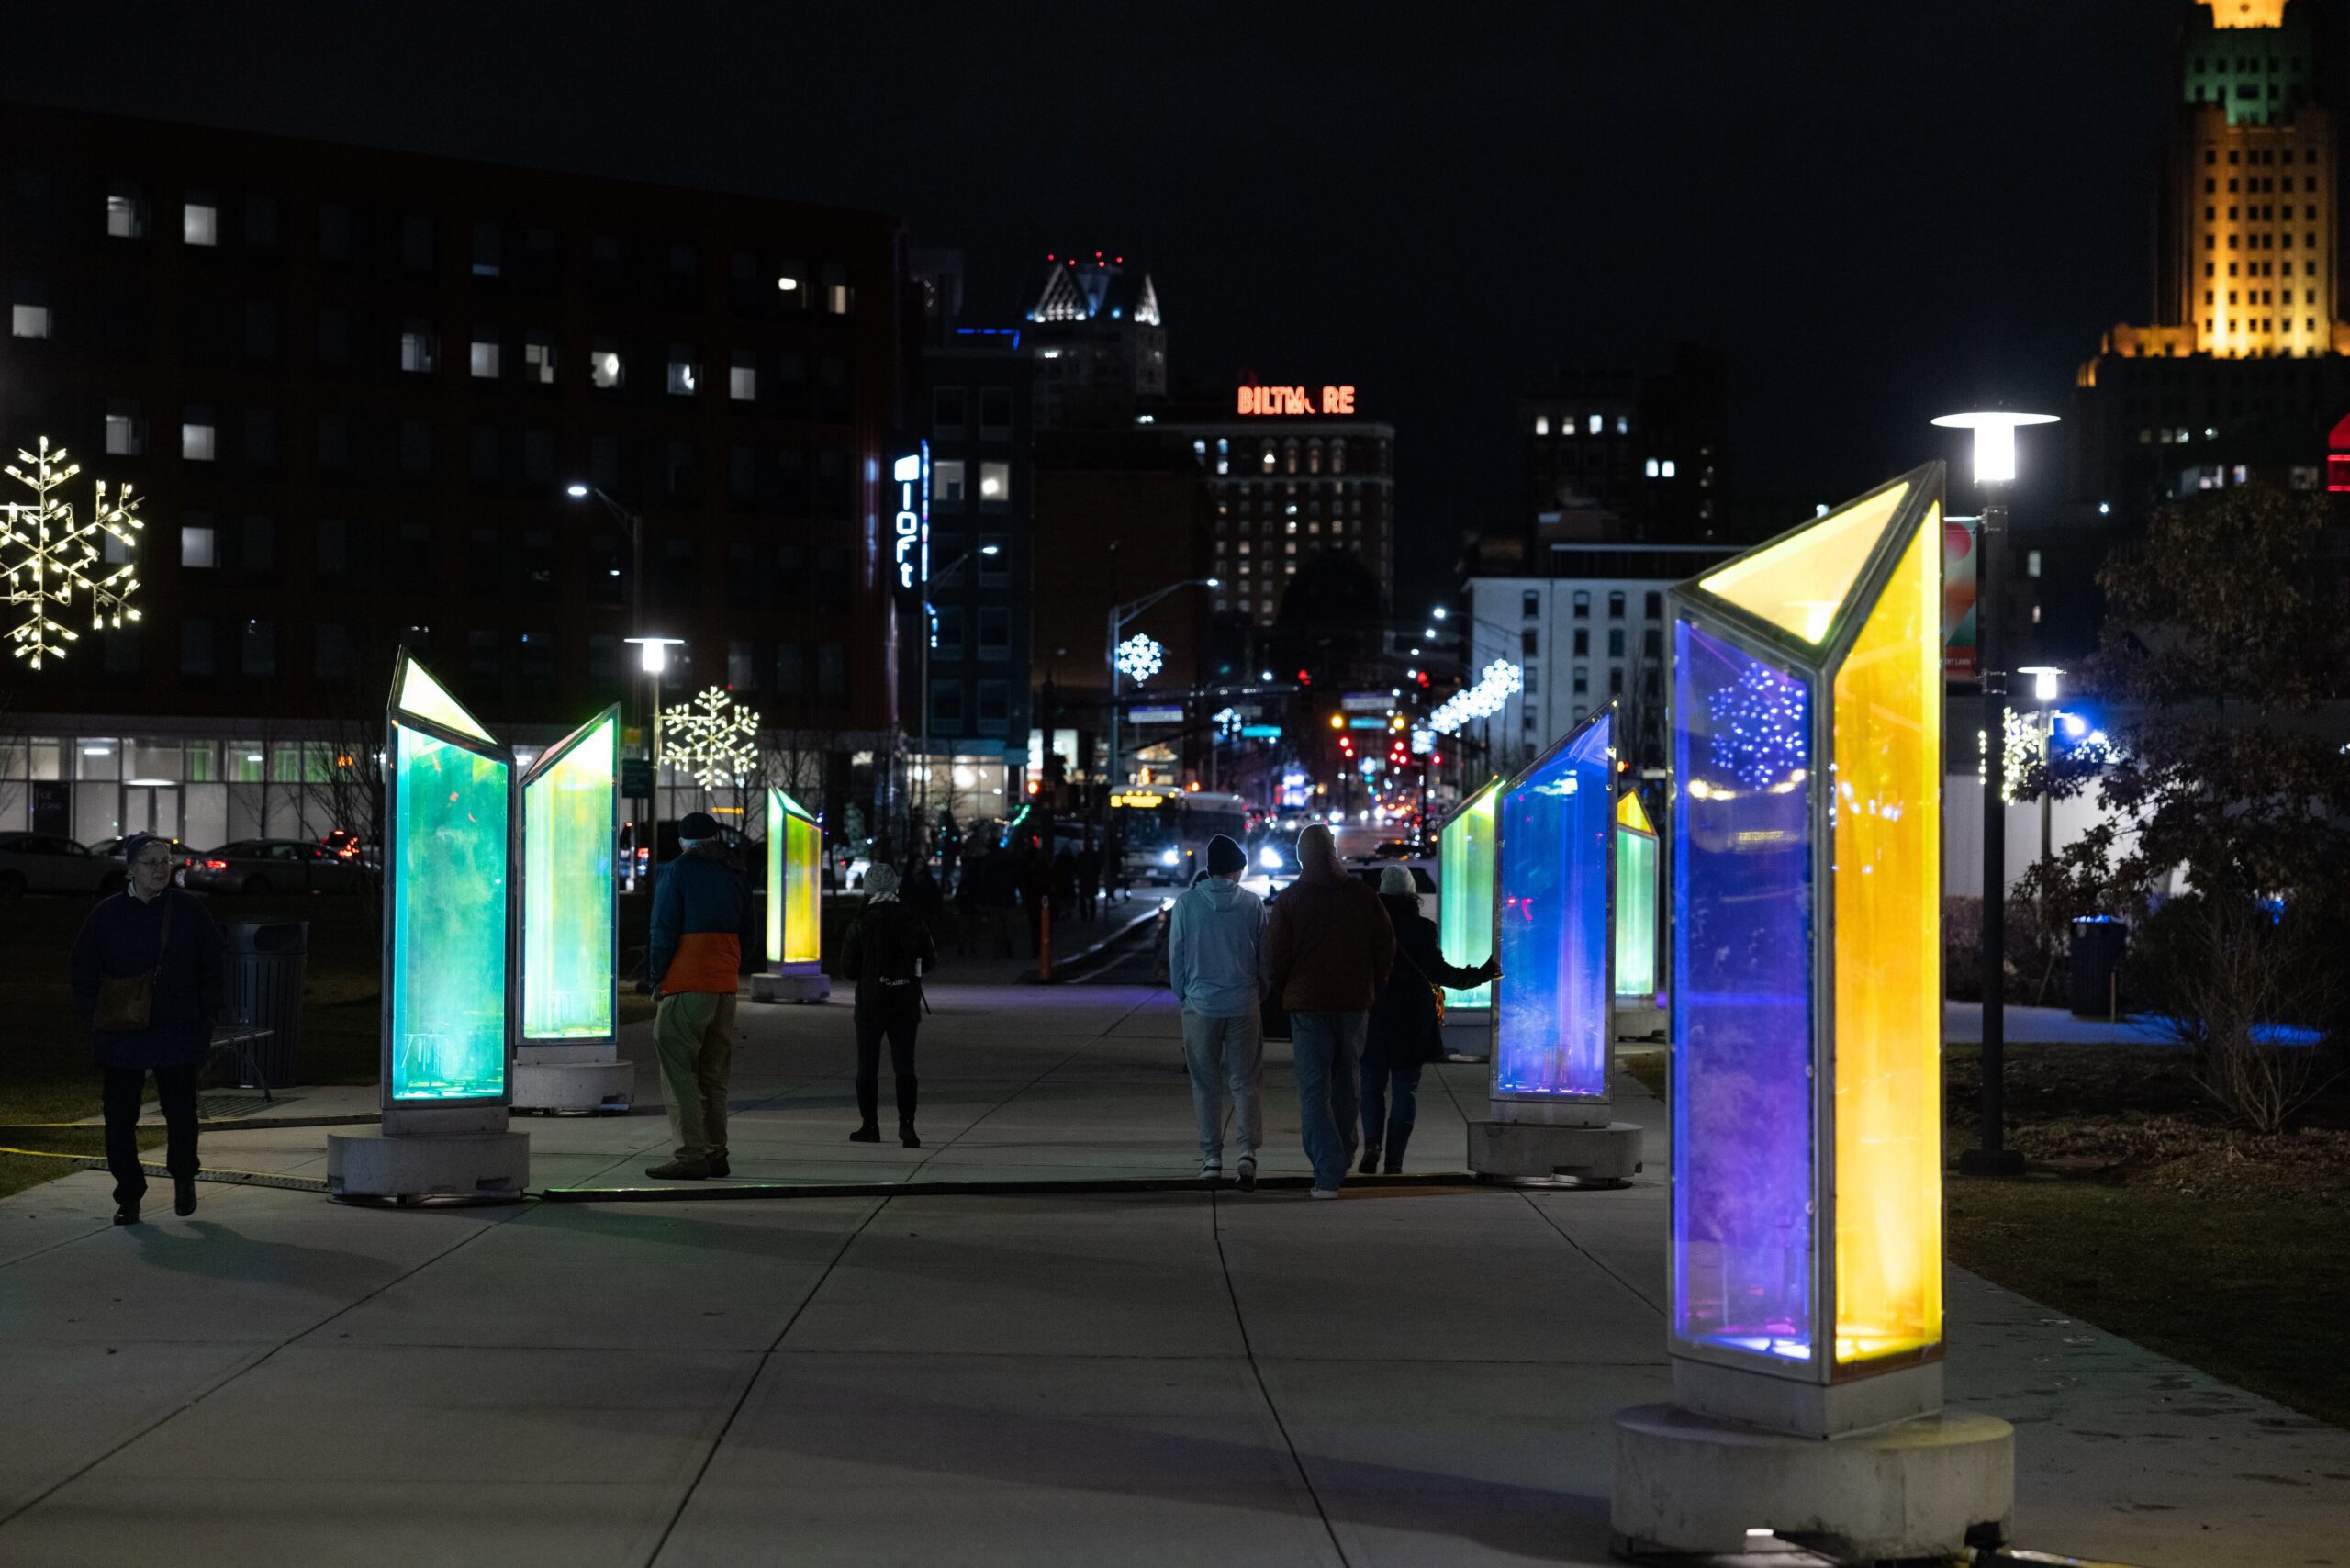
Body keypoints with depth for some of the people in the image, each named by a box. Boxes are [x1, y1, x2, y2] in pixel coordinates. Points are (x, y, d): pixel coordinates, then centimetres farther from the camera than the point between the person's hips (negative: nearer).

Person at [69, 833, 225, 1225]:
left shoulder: (189, 909, 0)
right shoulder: (108, 913, 0)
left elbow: (212, 968, 5)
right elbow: (82, 970, 7)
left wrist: (207, 1017, 0)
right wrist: (92, 1020, 0)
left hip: (178, 1032, -1)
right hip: (120, 1034, 1)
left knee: (180, 1111, 4)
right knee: (120, 1118, 3)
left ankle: (183, 1177, 31)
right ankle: (128, 1196, 15)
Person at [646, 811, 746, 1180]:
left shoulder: (677, 872, -3)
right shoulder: (732, 876, 14)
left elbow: (664, 929, -7)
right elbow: (746, 933, 15)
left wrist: (657, 977, 2)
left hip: (687, 984, -6)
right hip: (725, 984, 6)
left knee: (678, 1070, -6)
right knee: (713, 1075, 13)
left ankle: (691, 1154, -14)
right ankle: (715, 1153, 13)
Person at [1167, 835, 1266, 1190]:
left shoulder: (1186, 904, -3)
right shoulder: (1253, 904, -2)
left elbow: (1175, 955, 2)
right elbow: (1265, 955, 2)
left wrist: (1184, 995, 14)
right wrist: (1259, 995, 14)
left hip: (1200, 1004, 0)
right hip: (1244, 1004, 0)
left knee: (1206, 1085, 9)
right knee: (1245, 1081, 5)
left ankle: (1211, 1157, 10)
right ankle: (1247, 1150, -12)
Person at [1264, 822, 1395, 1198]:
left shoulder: (1289, 900, -6)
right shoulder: (1364, 896, 3)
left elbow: (1275, 957, -7)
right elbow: (1386, 950, 5)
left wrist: (1285, 994, 10)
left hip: (1308, 1007, -3)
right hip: (1355, 1005, 3)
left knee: (1314, 1091, -3)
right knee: (1345, 1086, 17)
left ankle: (1328, 1174, -14)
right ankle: (1339, 1164, 26)